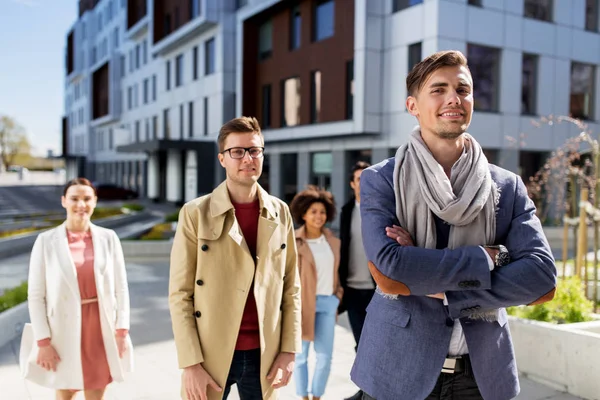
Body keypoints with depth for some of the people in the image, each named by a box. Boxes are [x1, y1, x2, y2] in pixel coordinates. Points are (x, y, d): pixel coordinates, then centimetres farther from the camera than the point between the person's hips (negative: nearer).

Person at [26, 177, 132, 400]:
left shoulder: (108, 238, -1)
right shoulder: (46, 241, -5)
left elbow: (121, 288, 2)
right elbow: (35, 295, -4)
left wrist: (122, 330, -3)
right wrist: (43, 341, -8)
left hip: (102, 329, 1)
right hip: (65, 330, -1)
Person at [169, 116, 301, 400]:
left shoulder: (280, 213, 2)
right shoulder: (195, 213, -7)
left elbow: (290, 288, 6)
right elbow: (180, 293, -7)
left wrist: (289, 349, 1)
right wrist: (190, 363, -11)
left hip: (264, 354, 3)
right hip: (210, 355, -2)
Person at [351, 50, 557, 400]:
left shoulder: (508, 187, 1)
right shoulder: (380, 180, -6)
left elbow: (543, 278, -10)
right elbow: (388, 268, -19)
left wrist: (439, 288, -16)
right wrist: (486, 256, -14)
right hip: (400, 370, -1)